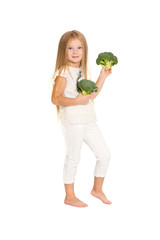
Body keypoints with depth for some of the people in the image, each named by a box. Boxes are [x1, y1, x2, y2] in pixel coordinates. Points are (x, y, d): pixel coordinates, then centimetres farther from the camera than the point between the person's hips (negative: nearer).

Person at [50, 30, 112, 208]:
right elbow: (56, 98, -19)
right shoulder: (63, 73, -10)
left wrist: (103, 76, 17)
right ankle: (70, 196, 18)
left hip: (89, 120, 8)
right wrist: (77, 101, -27)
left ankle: (97, 189, 28)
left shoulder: (81, 71, 15)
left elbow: (92, 95, 21)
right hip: (72, 121, -8)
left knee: (104, 154, 10)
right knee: (73, 158, 2)